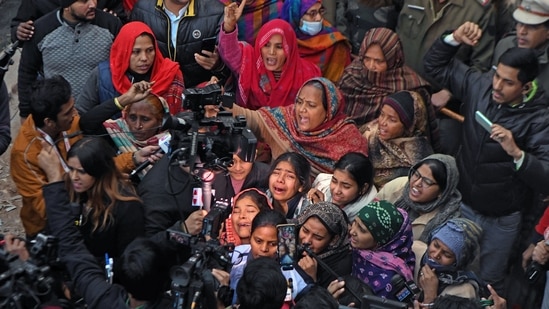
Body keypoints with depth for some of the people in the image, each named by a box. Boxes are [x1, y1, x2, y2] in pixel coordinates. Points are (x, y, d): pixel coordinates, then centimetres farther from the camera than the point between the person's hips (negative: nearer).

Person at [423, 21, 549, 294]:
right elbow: (435, 66, 1)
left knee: (487, 283, 18)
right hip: (463, 203, 4)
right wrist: (455, 39, -16)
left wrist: (516, 152, -45)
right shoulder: (480, 86, -11)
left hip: (501, 219, -4)